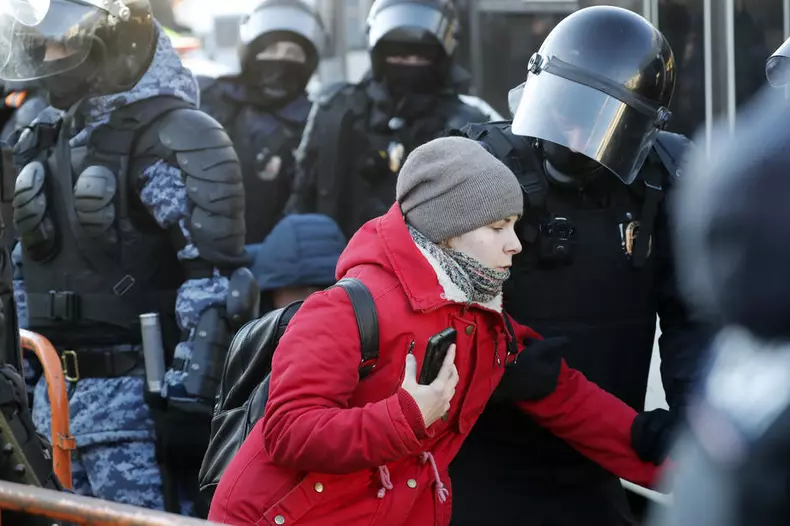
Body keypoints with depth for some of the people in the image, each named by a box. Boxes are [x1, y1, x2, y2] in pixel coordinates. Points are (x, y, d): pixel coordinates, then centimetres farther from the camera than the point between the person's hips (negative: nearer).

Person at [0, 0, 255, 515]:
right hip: (54, 390, 8)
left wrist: (189, 396, -21)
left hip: (133, 391, -8)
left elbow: (212, 281, -17)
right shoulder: (48, 137, 15)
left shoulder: (172, 138, -12)